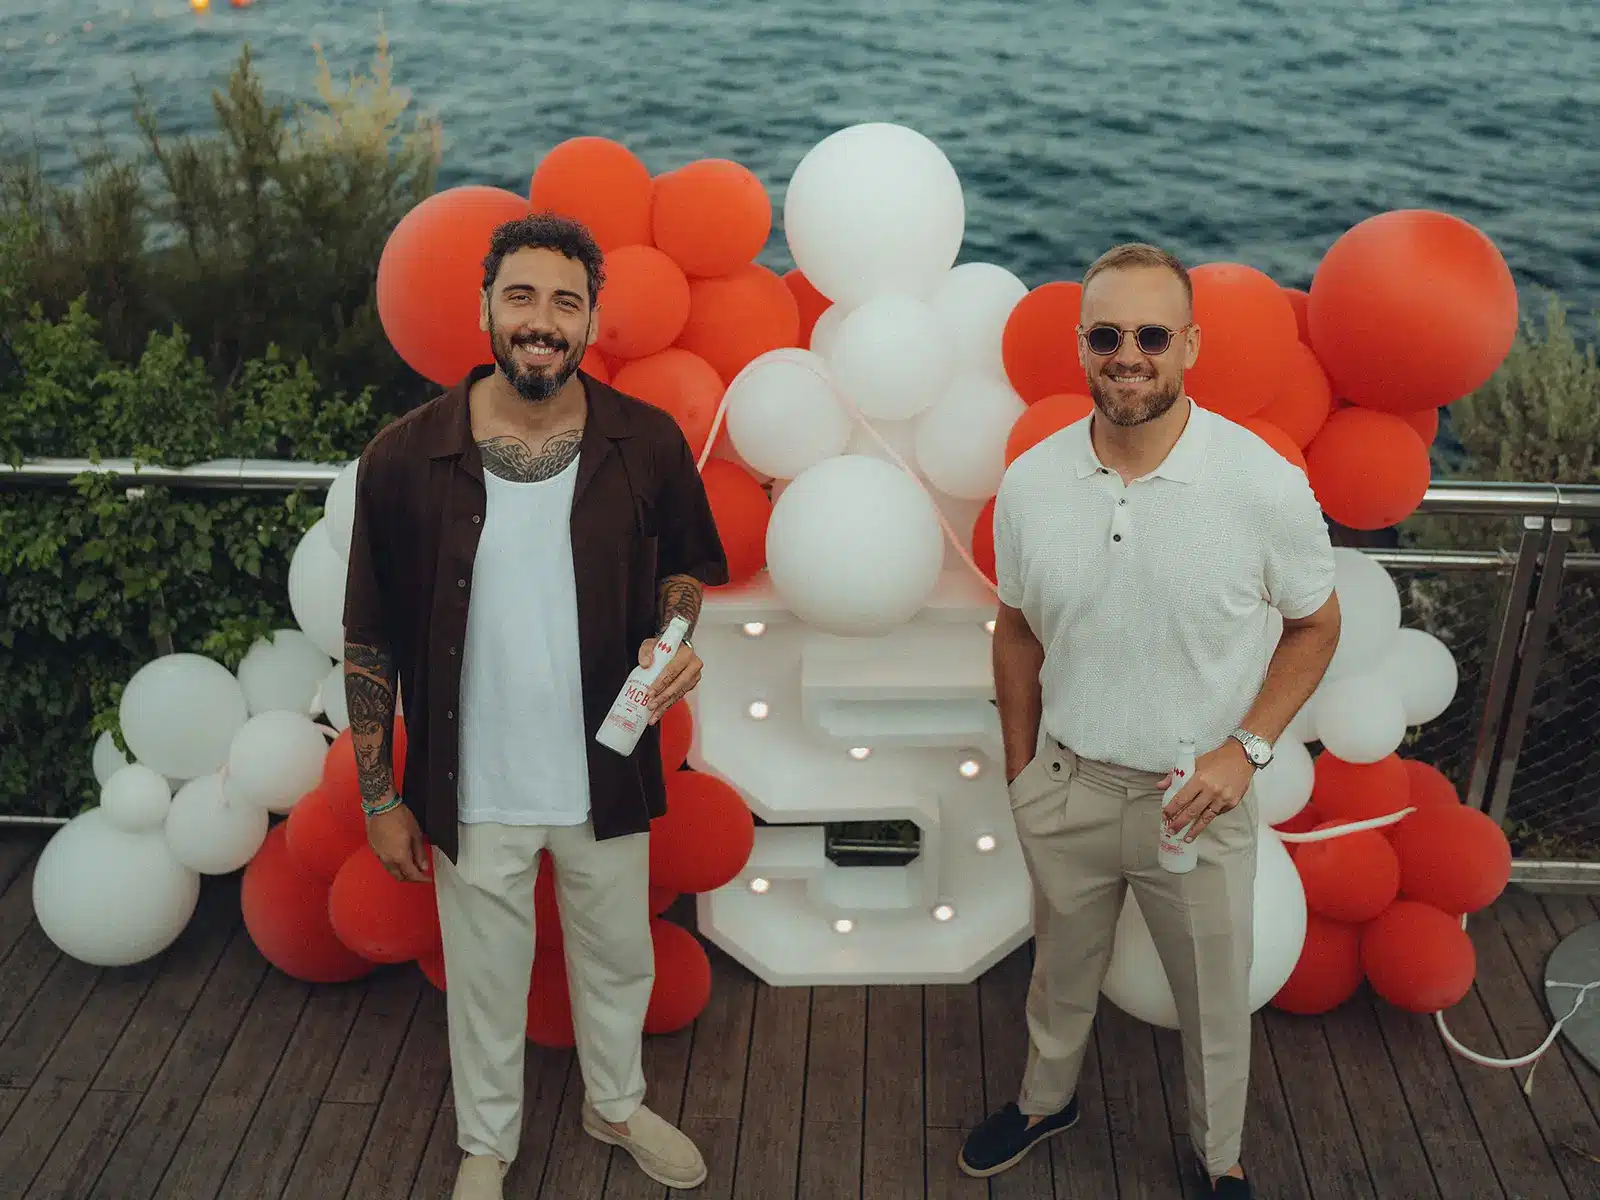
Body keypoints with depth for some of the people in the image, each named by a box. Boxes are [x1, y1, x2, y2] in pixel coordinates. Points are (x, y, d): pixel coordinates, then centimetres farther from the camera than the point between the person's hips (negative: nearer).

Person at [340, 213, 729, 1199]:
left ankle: (617, 1104, 52)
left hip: (606, 776, 2)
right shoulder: (404, 457, -14)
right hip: (473, 789, -1)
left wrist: (672, 633, -14)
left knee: (618, 958, 22)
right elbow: (371, 643, -6)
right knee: (486, 978, 19)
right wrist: (380, 797, -4)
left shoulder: (648, 442, -10)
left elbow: (684, 564, 8)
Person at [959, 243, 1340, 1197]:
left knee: (1215, 999, 18)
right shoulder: (1031, 483, -11)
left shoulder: (1266, 485, -20)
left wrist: (1246, 747, -15)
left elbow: (1314, 625, -4)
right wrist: (1020, 770, 8)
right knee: (1063, 971, 25)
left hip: (1198, 797, -2)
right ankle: (1047, 1099, 54)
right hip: (1066, 786, 2)